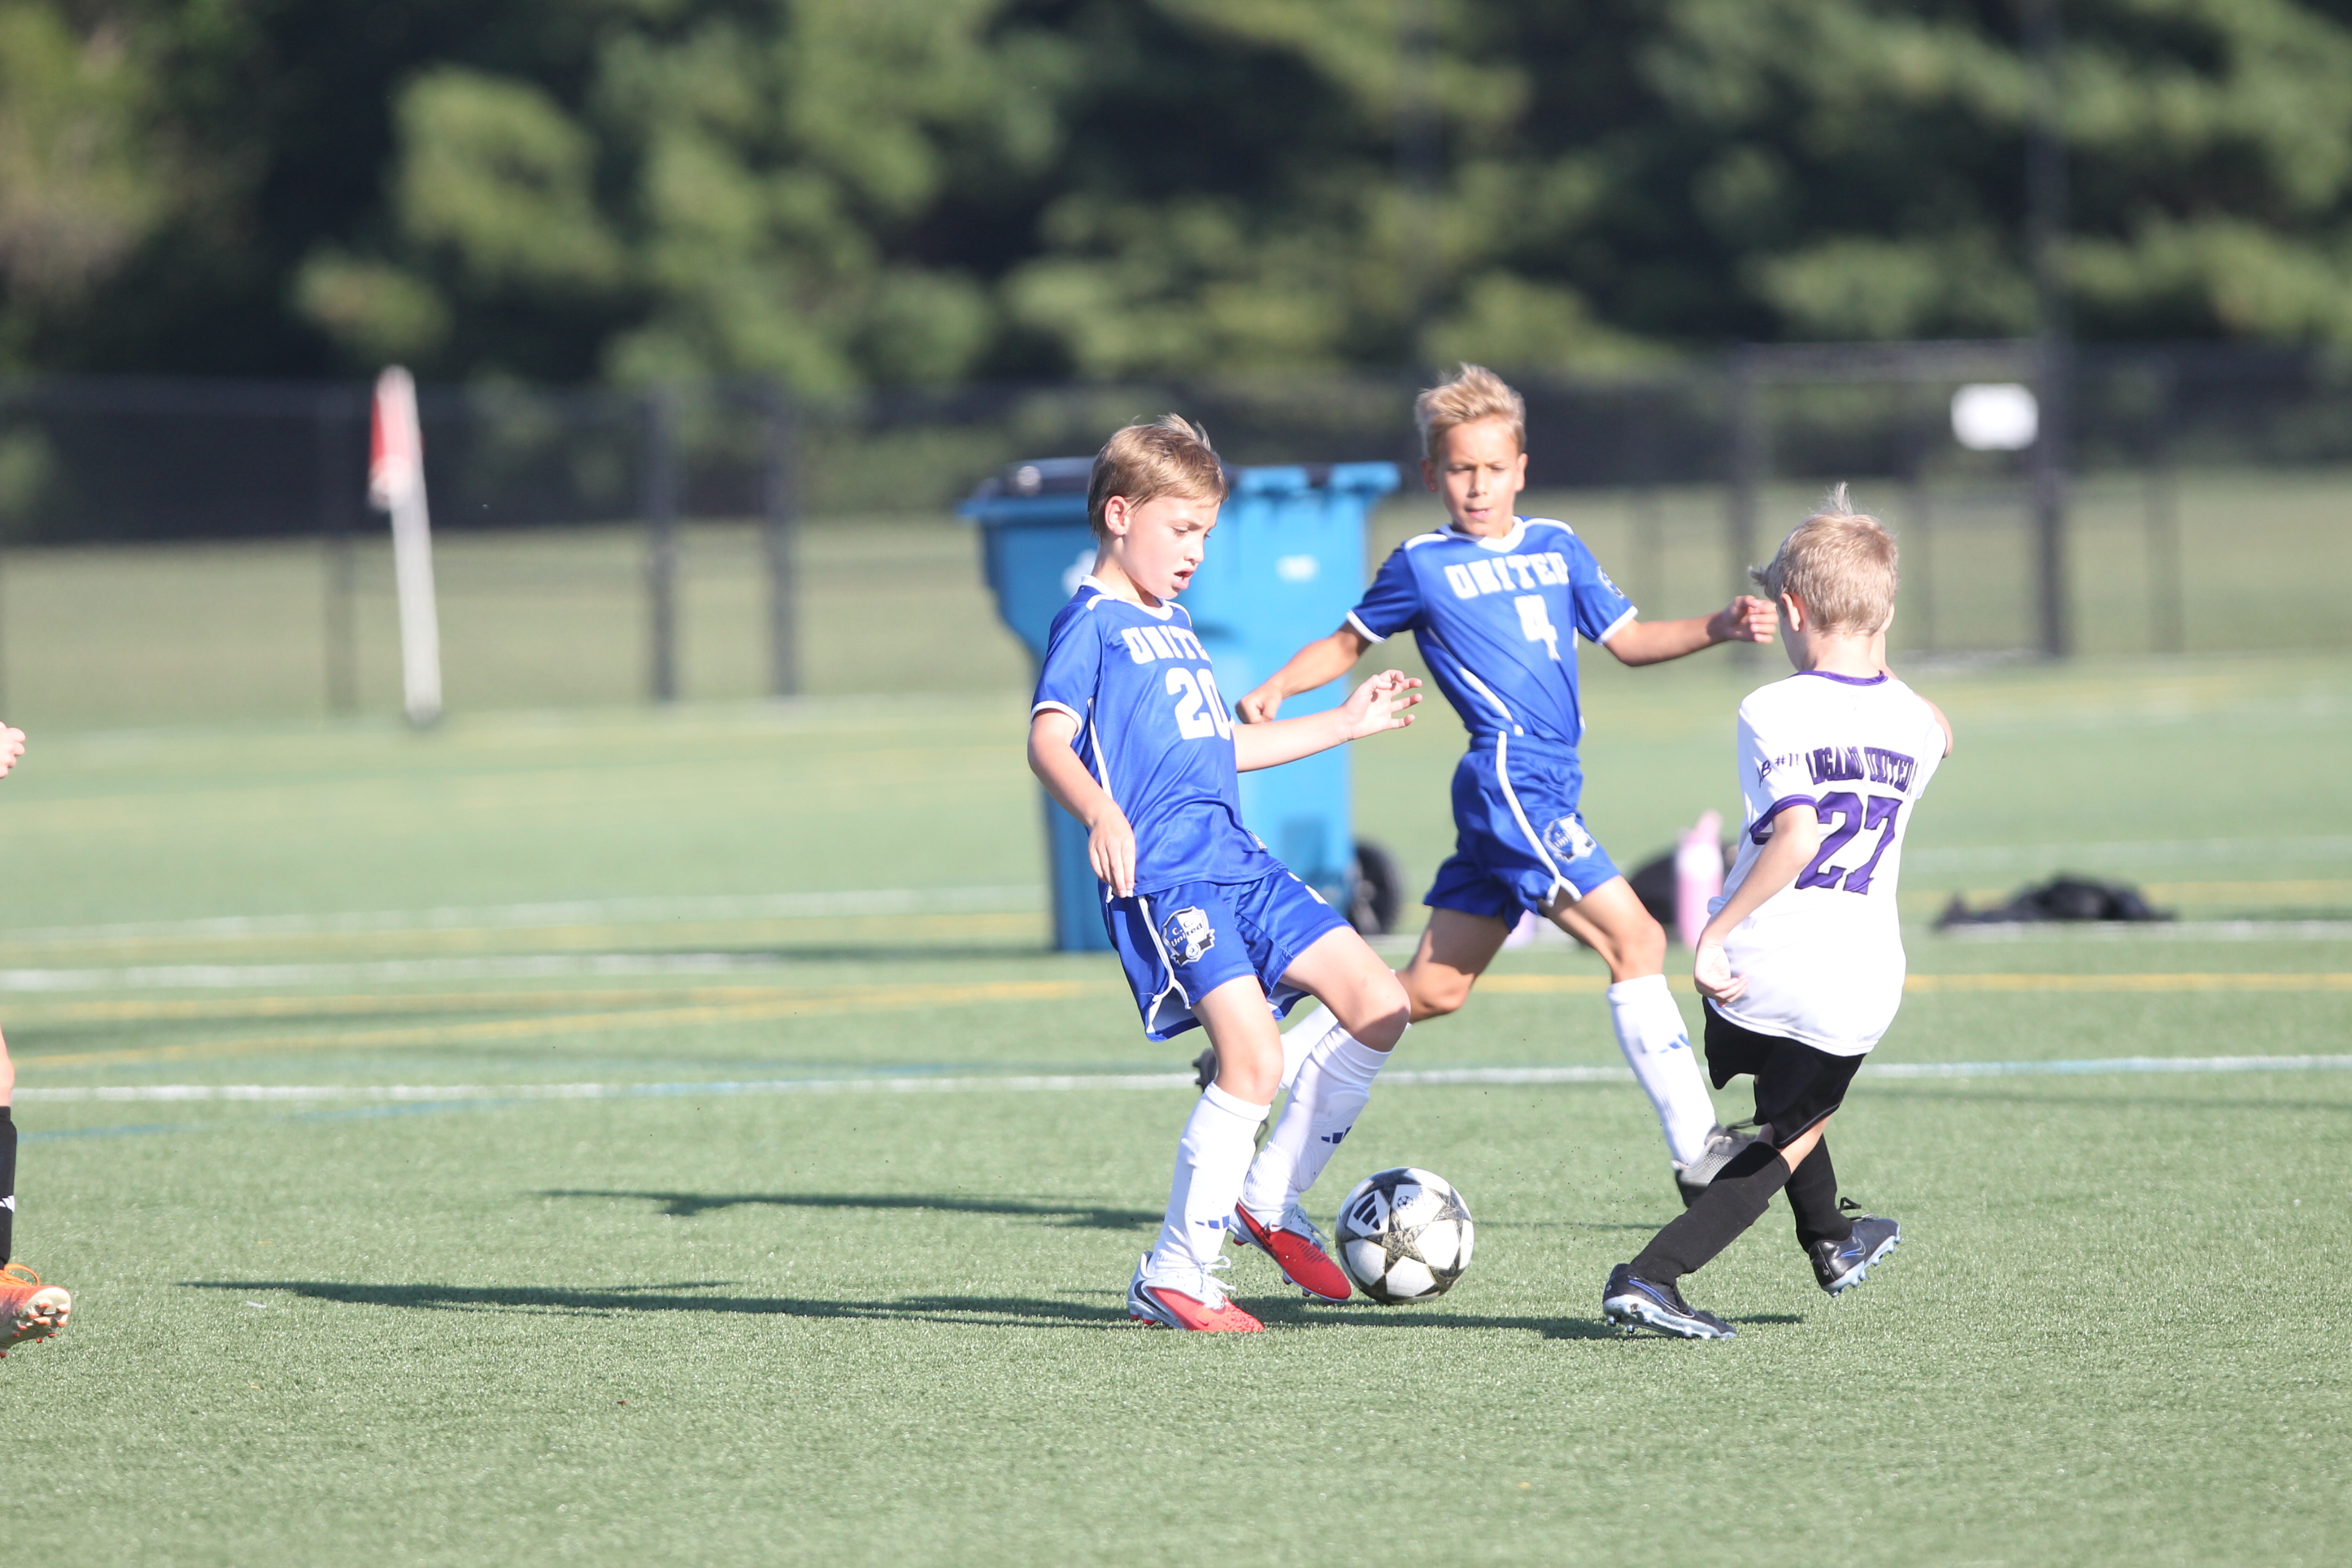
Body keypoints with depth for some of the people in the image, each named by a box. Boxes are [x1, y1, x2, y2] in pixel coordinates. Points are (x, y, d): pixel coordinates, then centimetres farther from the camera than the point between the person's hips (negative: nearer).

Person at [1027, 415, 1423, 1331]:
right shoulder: (1091, 624, -5)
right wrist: (1100, 814, -39)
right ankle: (1171, 1280, -10)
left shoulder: (1173, 627, 25)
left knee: (1377, 1005, 3)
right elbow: (1049, 740, -20)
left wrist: (1343, 726, 42)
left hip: (1238, 865, 9)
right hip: (1161, 878, -9)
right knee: (1254, 1058, -20)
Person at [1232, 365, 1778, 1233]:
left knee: (1434, 988, 10)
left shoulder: (1558, 548, 16)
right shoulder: (1423, 566, 2)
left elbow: (1625, 638, 20)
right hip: (1509, 778, -7)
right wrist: (1275, 689, -3)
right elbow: (1349, 642, 13)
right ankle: (1699, 1150, -16)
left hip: (1546, 789, 7)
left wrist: (1718, 627, 5)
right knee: (1635, 940, -16)